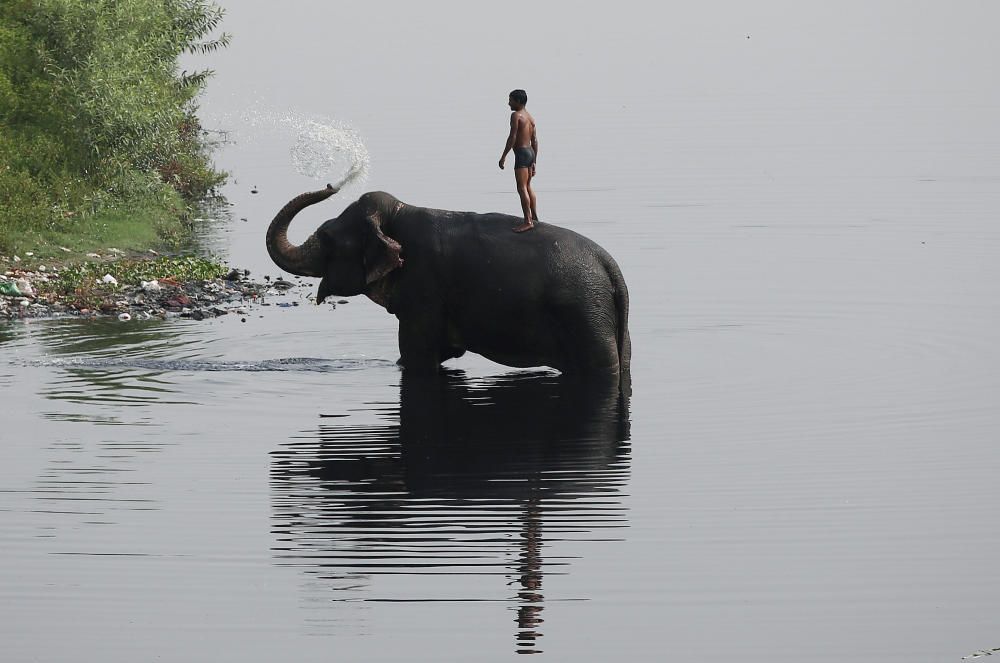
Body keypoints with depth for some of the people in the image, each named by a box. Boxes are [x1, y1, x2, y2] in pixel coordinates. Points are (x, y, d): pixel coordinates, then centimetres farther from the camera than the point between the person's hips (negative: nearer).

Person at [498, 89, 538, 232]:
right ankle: (534, 216, 28)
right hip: (530, 152, 9)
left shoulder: (516, 115, -11)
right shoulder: (530, 117, 15)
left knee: (522, 188, -9)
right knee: (528, 187, 21)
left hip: (521, 153, -9)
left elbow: (513, 137, -17)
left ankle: (528, 221, -13)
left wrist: (503, 156, -14)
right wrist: (534, 162, 21)